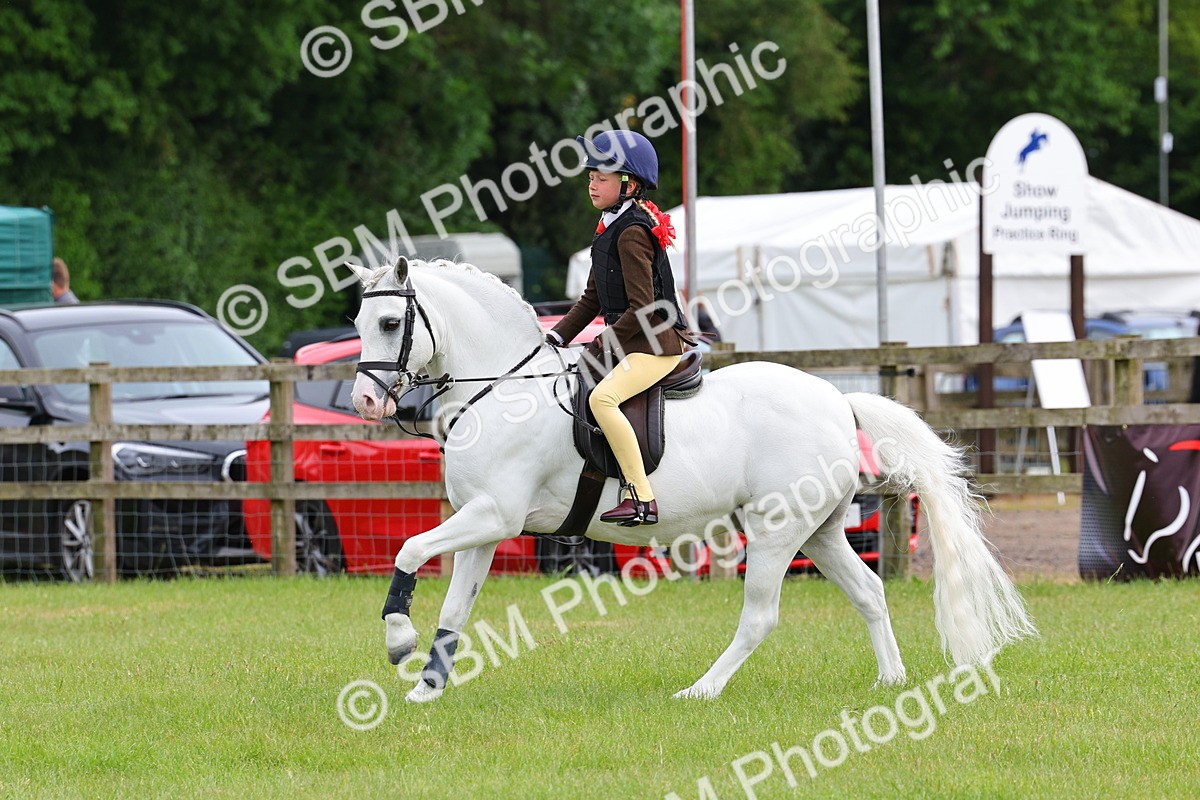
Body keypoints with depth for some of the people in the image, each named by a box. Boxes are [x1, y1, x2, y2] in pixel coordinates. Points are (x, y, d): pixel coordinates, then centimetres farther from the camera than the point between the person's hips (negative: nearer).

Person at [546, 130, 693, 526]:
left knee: (602, 397, -30)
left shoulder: (632, 233, -17)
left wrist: (601, 346, -16)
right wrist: (557, 338, 9)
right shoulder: (610, 229, 14)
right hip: (629, 342, 11)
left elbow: (642, 309, -21)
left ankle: (642, 498, -33)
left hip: (658, 343, -11)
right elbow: (593, 299, 19)